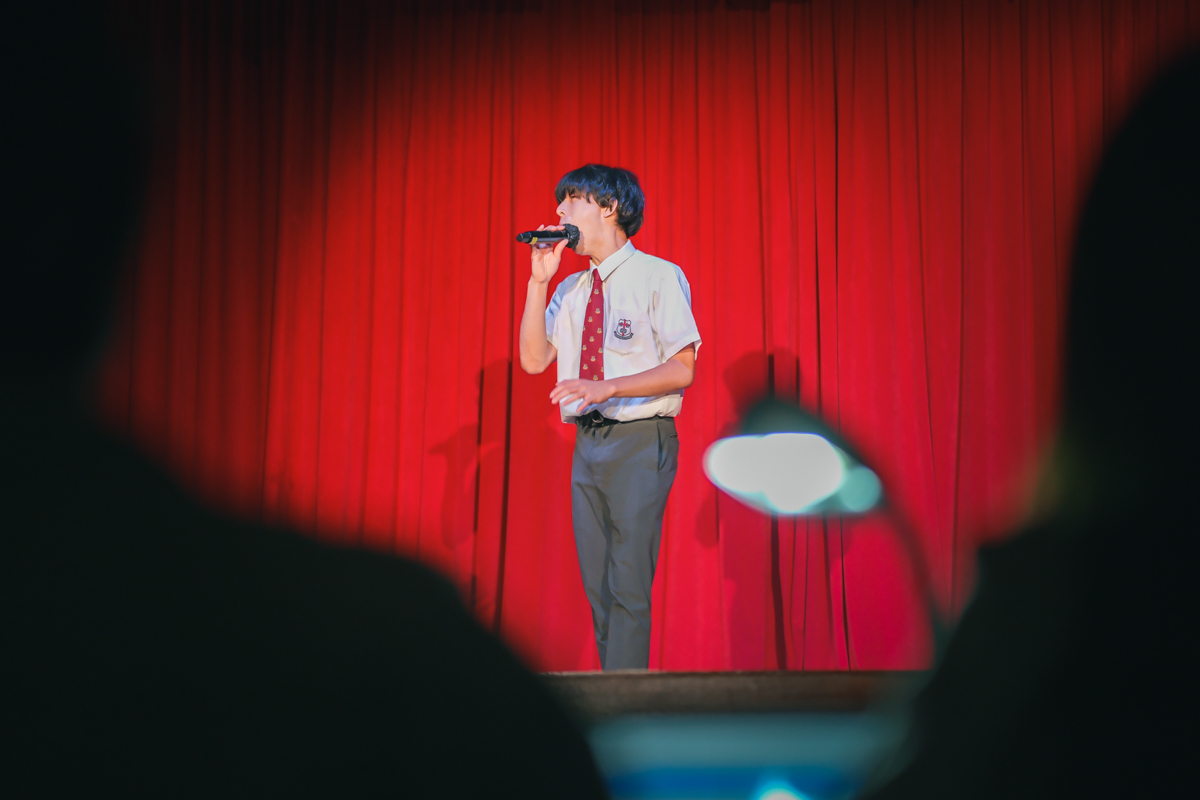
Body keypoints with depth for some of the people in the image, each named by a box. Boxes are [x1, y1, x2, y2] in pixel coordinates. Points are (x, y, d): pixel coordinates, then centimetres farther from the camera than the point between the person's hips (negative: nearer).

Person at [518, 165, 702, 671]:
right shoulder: (570, 291, 15)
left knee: (628, 590, -11)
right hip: (588, 444, 7)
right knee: (598, 587, 9)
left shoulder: (658, 277, -4)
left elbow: (681, 369, -11)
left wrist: (608, 387, -24)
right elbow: (533, 360, 7)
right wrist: (539, 280, 1)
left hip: (640, 442, -7)